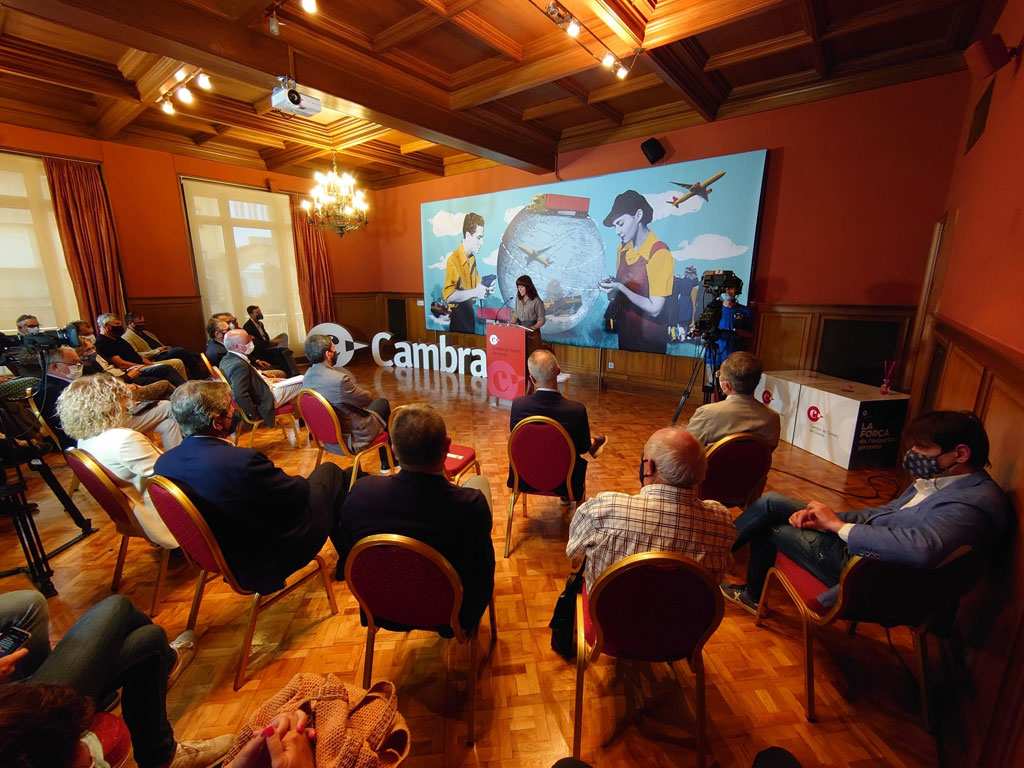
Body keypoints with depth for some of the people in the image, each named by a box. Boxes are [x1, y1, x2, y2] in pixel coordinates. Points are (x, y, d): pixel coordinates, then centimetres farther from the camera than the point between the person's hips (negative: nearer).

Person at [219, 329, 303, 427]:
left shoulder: (227, 359, 1)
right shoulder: (239, 365, -29)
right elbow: (240, 396, -36)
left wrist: (265, 380, 9)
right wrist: (256, 414, -26)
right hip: (265, 401, -10)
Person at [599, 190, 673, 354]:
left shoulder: (660, 253, -19)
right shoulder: (623, 248, 1)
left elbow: (654, 309, -20)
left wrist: (620, 287, -22)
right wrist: (611, 287, -11)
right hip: (623, 336, 6)